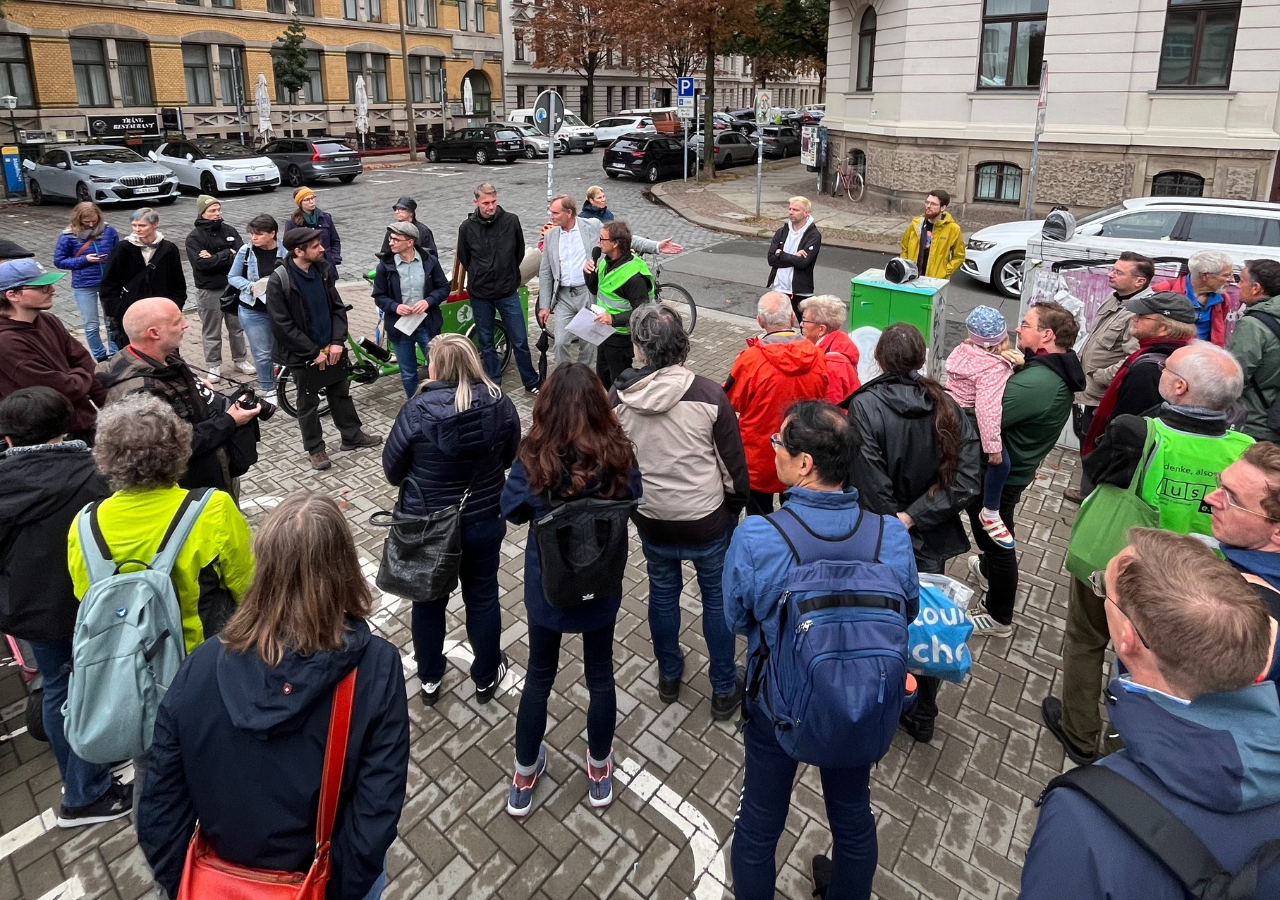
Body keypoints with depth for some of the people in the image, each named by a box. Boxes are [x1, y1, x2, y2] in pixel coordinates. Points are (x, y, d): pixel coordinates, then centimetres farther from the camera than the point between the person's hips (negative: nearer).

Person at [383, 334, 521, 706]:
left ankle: (429, 679, 39)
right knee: (482, 597, 20)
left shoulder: (417, 411, -22)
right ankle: (486, 677, 38)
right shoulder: (500, 404, -14)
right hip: (484, 522, 2)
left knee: (428, 600, 21)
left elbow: (392, 470, -9)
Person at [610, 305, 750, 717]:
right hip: (707, 519, -2)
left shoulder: (618, 396, -13)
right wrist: (735, 505, 9)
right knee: (717, 598, 17)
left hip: (650, 519, 2)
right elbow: (733, 461, -10)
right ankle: (724, 689, 32)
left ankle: (669, 675, 44)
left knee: (662, 594, 24)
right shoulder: (709, 394, -19)